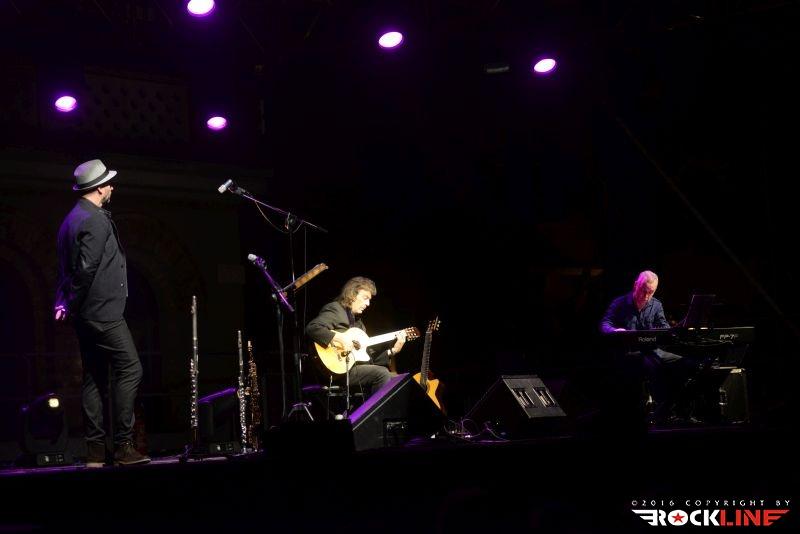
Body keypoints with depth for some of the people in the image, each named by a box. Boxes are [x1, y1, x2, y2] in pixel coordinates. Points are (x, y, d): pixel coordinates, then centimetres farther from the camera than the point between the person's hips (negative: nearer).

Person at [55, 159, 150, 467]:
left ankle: (95, 452, 9)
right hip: (103, 311, -10)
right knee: (130, 369, -8)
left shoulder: (72, 219, 17)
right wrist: (73, 305, -11)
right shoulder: (96, 220, -14)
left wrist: (64, 303, 12)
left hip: (86, 314, 10)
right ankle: (123, 447, -10)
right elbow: (86, 268, -21)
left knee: (95, 378, 9)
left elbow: (67, 267, 17)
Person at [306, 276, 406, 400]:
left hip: (354, 365, 9)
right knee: (382, 374, -18)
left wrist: (392, 351, 8)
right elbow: (311, 328, -21)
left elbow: (369, 356, 17)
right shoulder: (335, 310, -3)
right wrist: (337, 338, -27)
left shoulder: (357, 320, 22)